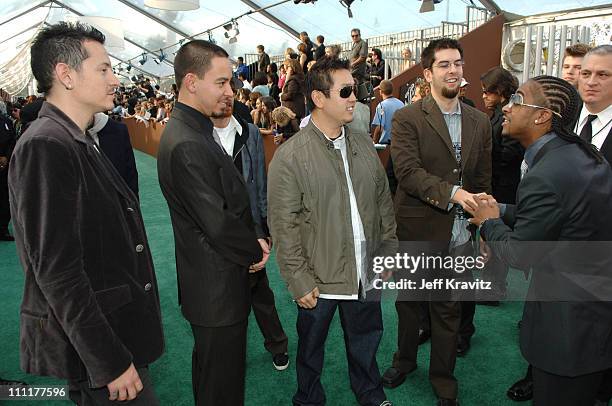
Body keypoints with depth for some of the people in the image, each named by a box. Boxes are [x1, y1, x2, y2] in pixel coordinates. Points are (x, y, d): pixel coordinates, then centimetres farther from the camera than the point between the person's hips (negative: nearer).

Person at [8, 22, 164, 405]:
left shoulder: (80, 142, 10)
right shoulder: (46, 146, -20)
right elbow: (57, 271, -24)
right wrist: (111, 362, -21)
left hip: (116, 329, 9)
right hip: (97, 345, -9)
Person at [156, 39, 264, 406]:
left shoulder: (200, 130, 7)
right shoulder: (187, 145, -25)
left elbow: (235, 197, 12)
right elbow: (219, 225, -26)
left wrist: (257, 237, -1)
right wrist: (255, 251, -8)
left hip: (214, 284, 10)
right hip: (218, 289, -10)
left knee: (211, 375, 27)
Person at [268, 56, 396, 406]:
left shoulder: (364, 145, 3)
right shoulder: (290, 156, -15)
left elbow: (383, 202, 10)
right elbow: (284, 225, -14)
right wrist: (300, 281, -14)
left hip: (366, 274, 5)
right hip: (319, 279, -4)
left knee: (366, 341, 23)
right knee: (311, 348, 17)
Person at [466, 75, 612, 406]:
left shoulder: (545, 177, -27)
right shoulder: (581, 152, 2)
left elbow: (520, 255, -18)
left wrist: (490, 222, -2)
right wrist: (502, 211, 6)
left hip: (571, 326, -9)